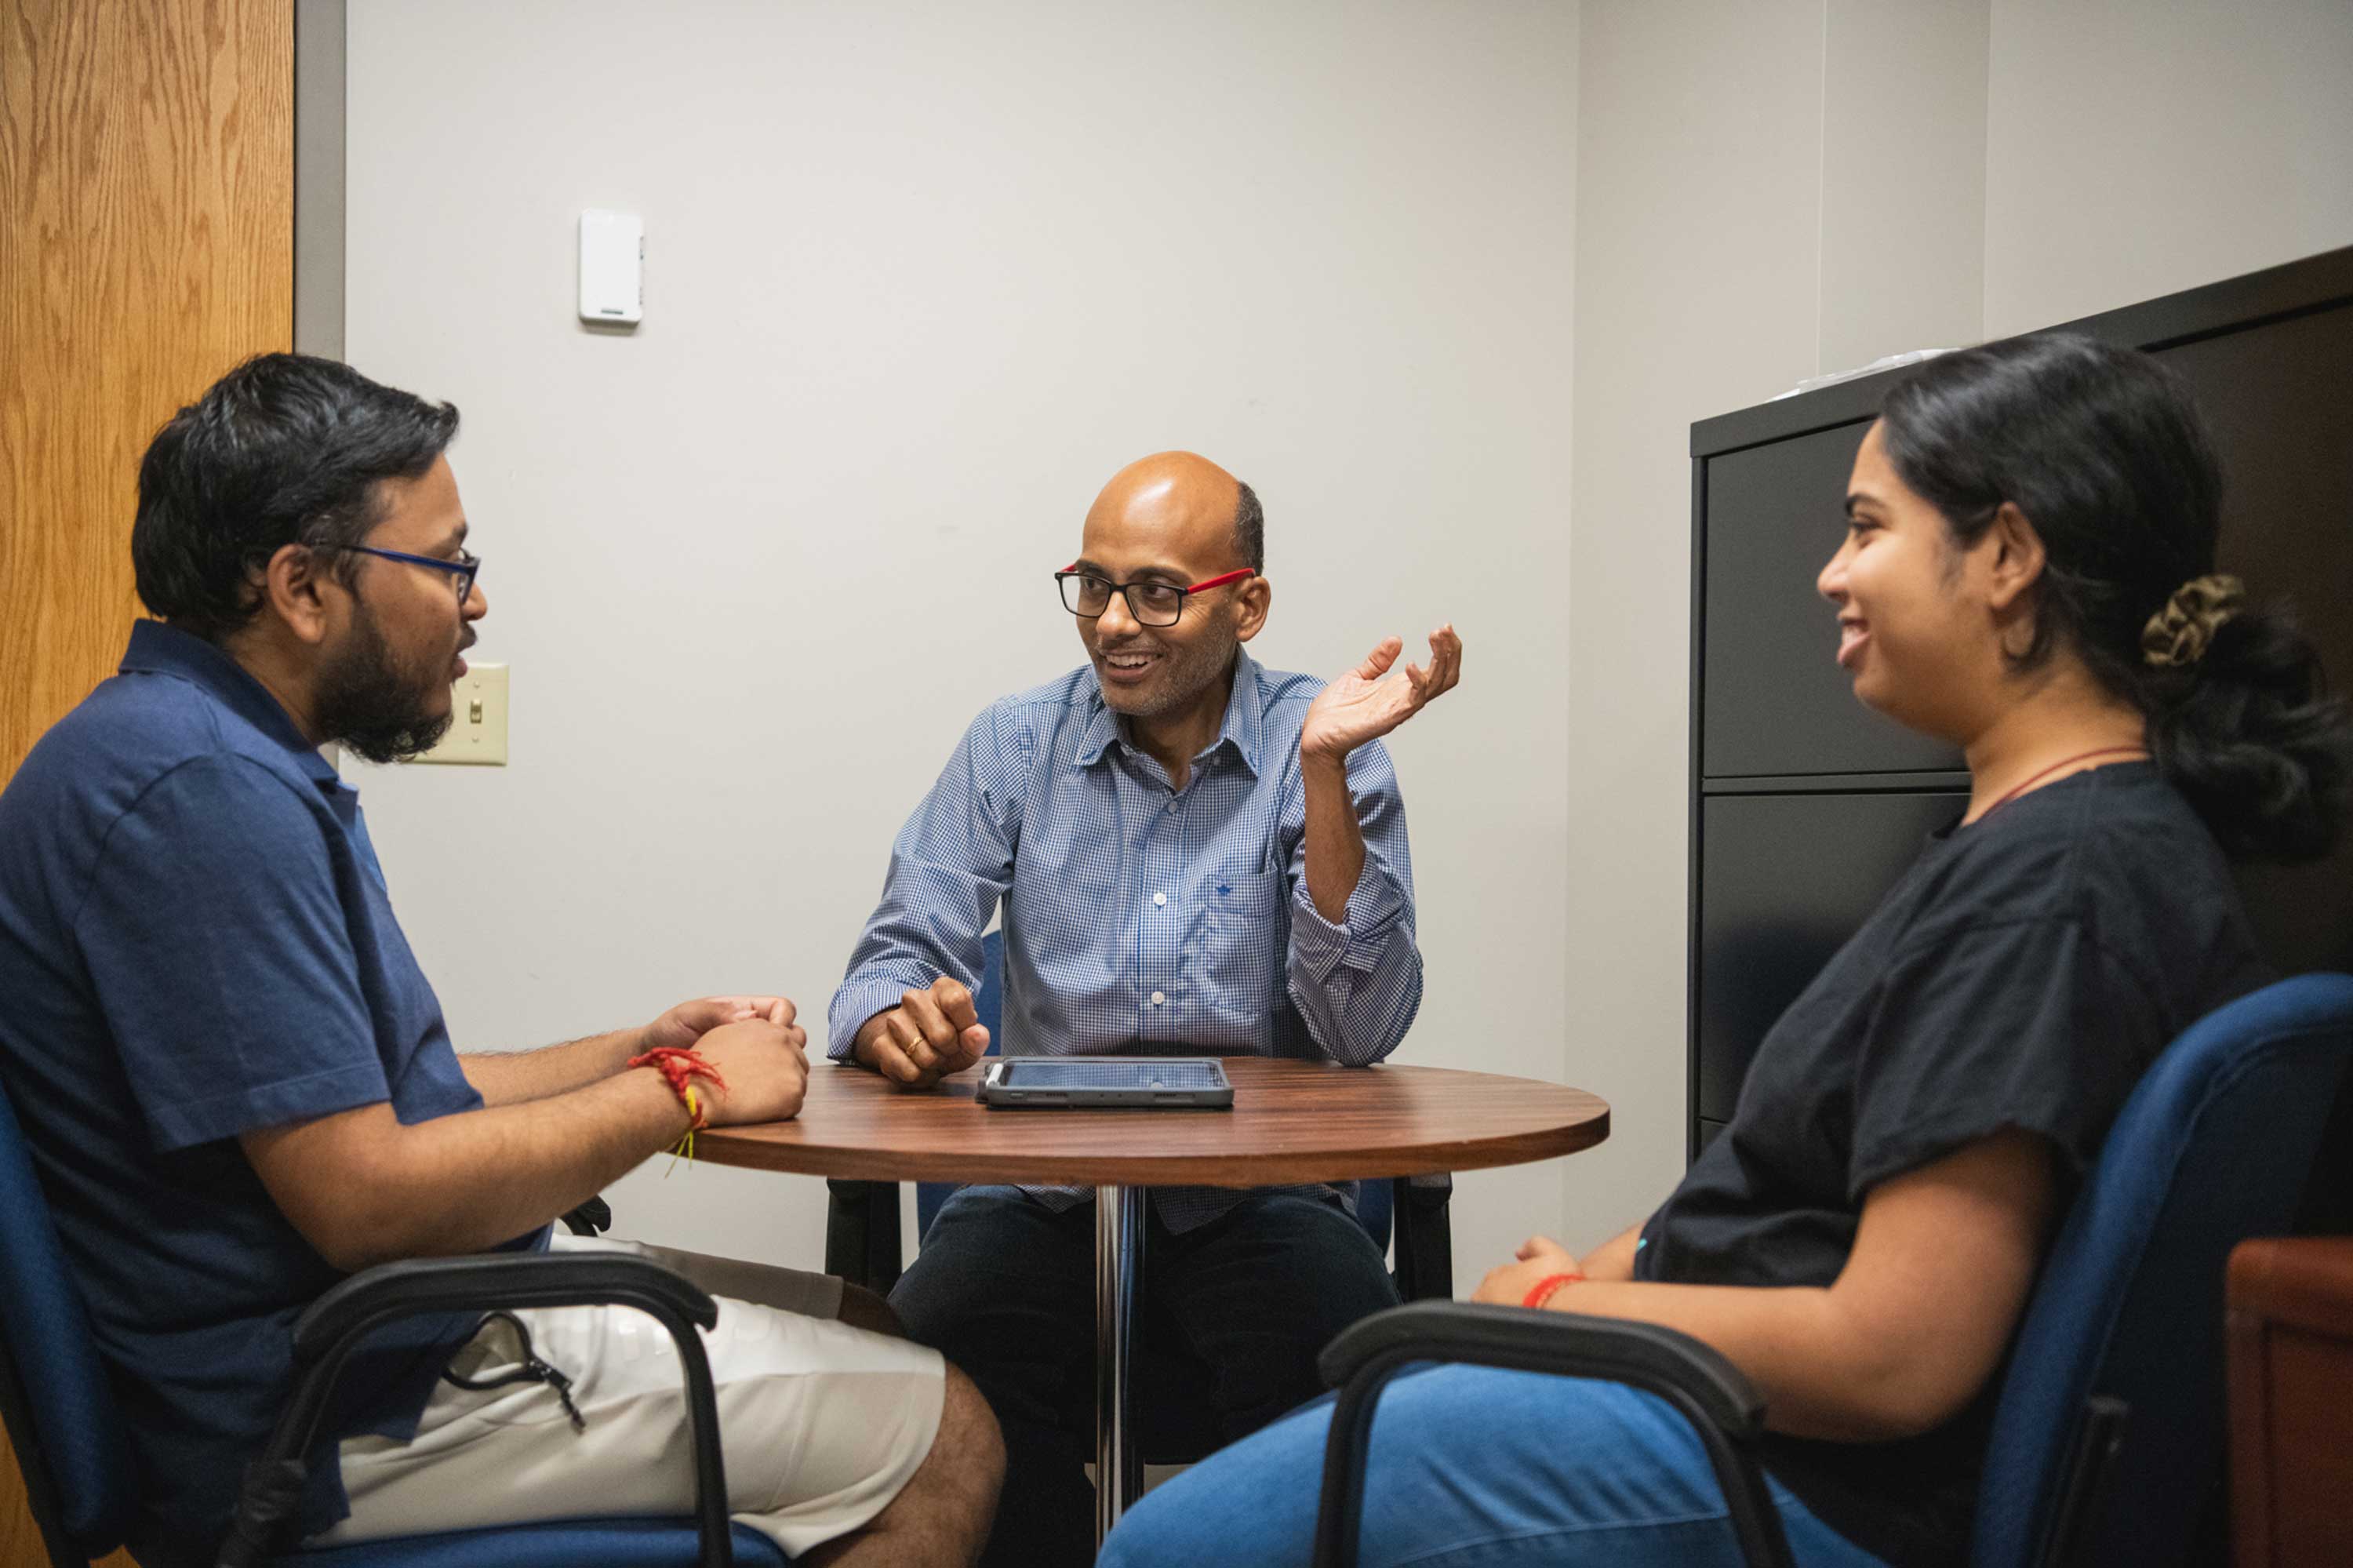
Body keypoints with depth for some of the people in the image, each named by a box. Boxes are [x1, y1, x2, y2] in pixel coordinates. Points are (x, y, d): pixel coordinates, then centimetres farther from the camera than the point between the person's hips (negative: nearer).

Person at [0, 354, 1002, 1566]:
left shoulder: (235, 757, 11)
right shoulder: (198, 784, -23)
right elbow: (367, 1196, -27)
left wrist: (635, 1051, 6)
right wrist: (686, 1091, -14)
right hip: (345, 1412, -10)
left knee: (863, 1329, 15)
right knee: (945, 1441, -8)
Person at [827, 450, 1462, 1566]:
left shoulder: (1326, 748, 0)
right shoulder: (1013, 746, 5)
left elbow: (1361, 1034, -11)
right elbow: (894, 964, 1)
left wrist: (1326, 770, -19)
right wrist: (897, 1026, -24)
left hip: (1257, 1195, -1)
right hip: (1046, 1190, 1)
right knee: (925, 1364, -28)